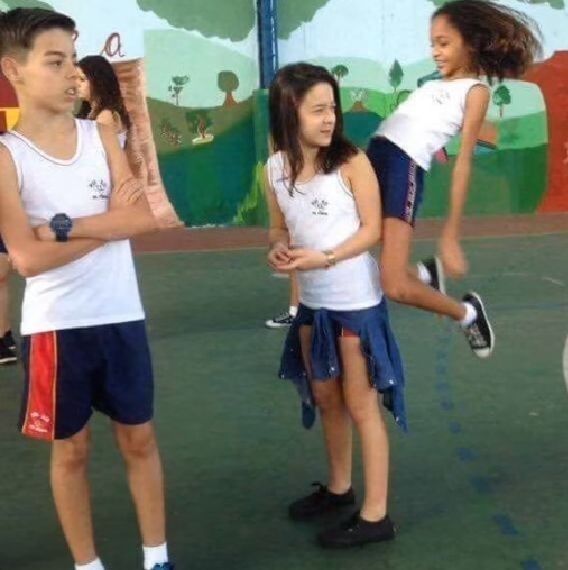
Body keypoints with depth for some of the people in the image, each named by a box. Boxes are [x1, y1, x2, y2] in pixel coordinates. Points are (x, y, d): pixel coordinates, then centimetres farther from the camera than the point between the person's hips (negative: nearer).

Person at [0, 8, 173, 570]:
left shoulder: (101, 135, 2)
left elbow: (143, 217, -10)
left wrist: (64, 226, -18)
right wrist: (108, 221, -13)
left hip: (121, 317, 3)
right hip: (56, 328, -3)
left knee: (139, 439, 13)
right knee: (71, 449, 12)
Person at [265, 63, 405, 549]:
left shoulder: (351, 162, -15)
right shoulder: (275, 168, -1)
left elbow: (373, 230, -12)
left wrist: (325, 257, -24)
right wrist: (278, 249, -12)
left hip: (356, 301, -5)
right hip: (312, 302, 6)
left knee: (361, 405, 2)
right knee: (325, 399, 19)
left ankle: (375, 514, 13)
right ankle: (339, 487, 39)